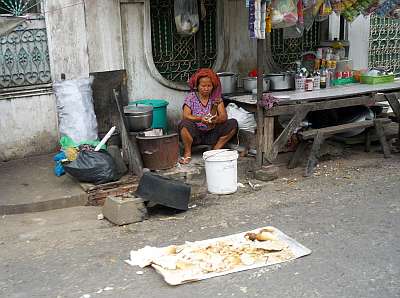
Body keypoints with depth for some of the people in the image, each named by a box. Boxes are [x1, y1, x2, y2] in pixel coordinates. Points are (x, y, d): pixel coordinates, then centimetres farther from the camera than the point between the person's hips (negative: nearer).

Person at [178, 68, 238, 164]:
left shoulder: (216, 98, 3)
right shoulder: (191, 97, -5)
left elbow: (224, 116, -8)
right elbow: (185, 116, -19)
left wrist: (217, 119, -32)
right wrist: (200, 119, -36)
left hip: (211, 133, 3)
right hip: (195, 134, -3)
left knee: (233, 123, -14)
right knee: (185, 124, -34)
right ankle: (187, 153, -11)